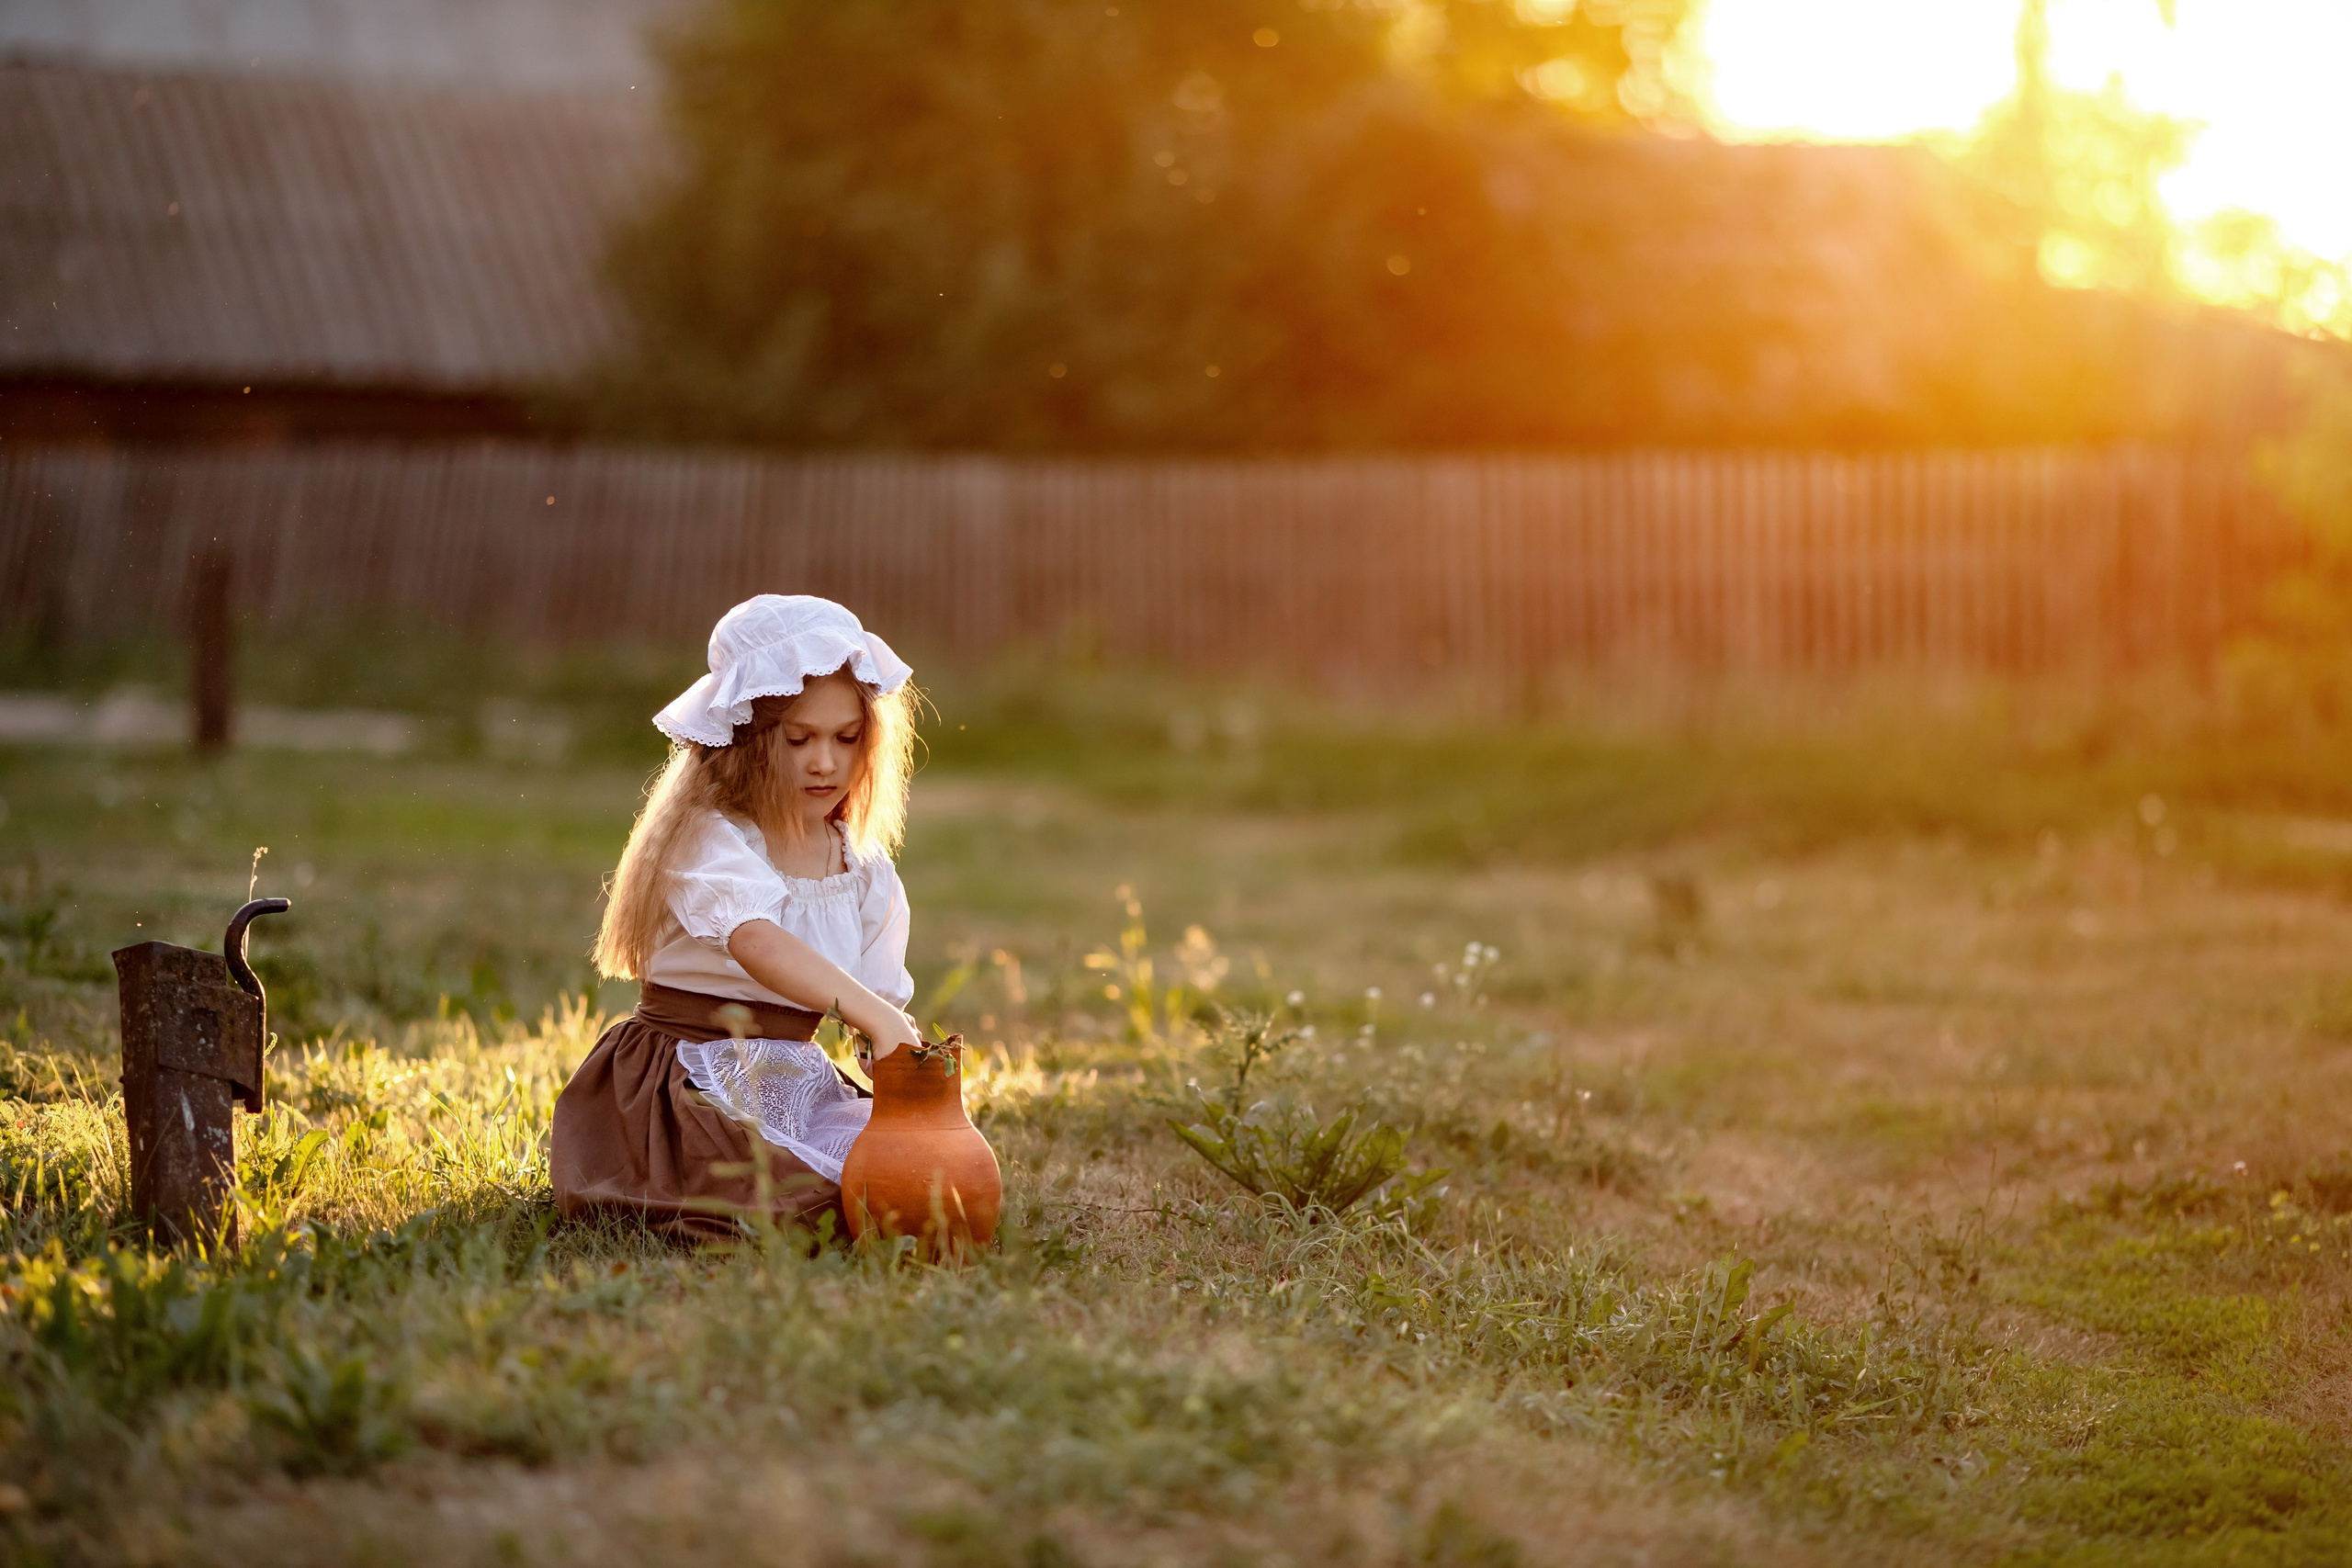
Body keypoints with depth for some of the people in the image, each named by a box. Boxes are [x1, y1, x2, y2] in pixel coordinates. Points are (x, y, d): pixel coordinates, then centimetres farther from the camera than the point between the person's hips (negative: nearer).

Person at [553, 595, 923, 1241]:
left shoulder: (865, 871, 8)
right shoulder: (710, 839, -13)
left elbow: (883, 996, 8)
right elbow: (758, 943, -34)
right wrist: (876, 1017, -45)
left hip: (795, 1084, 6)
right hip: (692, 1084, -6)